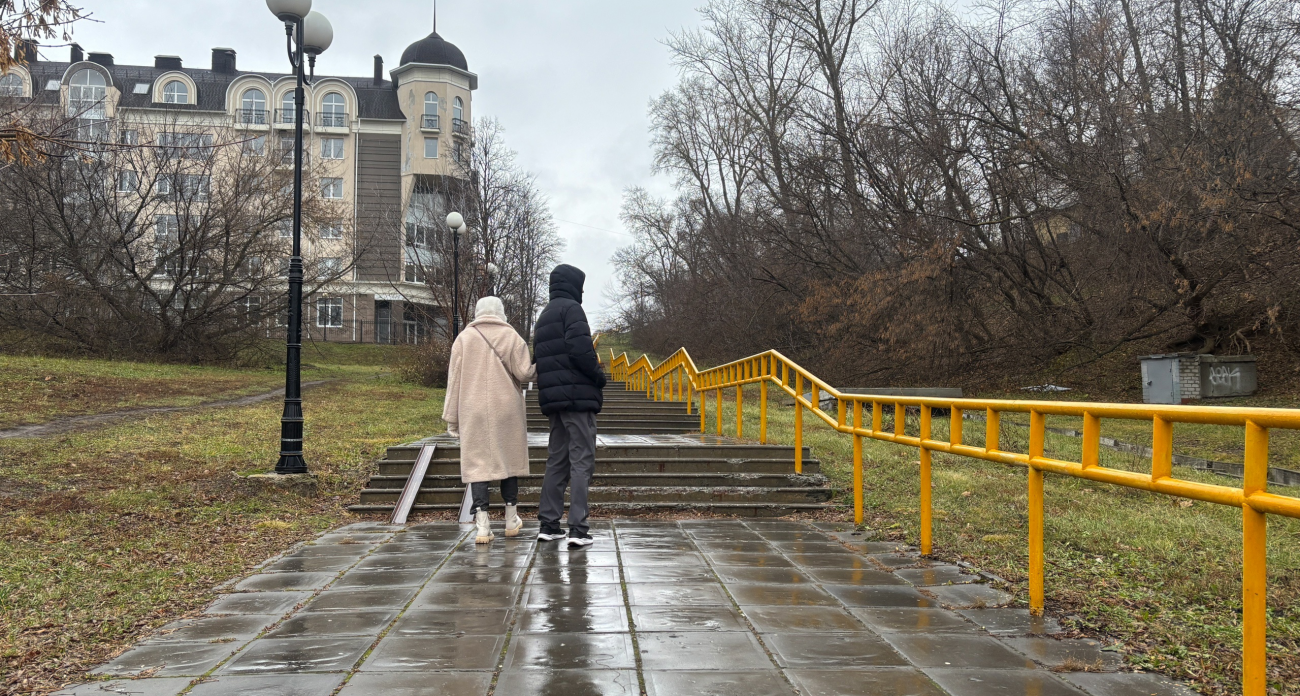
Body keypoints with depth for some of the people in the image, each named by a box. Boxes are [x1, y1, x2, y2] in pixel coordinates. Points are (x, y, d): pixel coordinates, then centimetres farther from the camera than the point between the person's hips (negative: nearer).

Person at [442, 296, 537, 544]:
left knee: (477, 463, 0)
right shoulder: (511, 336, 2)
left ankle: (482, 525, -8)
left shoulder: (464, 338, 5)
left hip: (473, 412, 0)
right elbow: (523, 373, -6)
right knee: (508, 459, 13)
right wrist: (538, 368, 16)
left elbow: (454, 379, 4)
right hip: (506, 410, 0)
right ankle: (511, 519, 21)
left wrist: (452, 417, 8)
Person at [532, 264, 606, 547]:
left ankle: (549, 524, 15)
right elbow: (580, 349, -20)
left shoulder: (544, 316, 21)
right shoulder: (571, 309, -7)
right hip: (578, 396, -8)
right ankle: (578, 528, -10)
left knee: (556, 460, 13)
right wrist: (599, 376, -6)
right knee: (582, 460, -6)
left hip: (552, 397, 8)